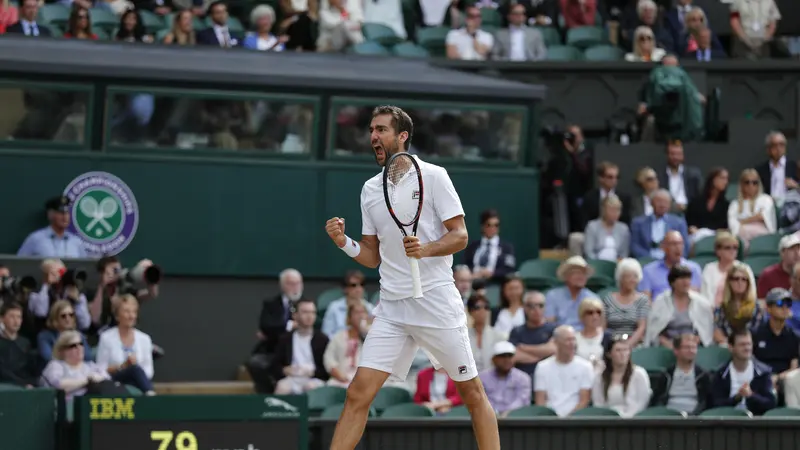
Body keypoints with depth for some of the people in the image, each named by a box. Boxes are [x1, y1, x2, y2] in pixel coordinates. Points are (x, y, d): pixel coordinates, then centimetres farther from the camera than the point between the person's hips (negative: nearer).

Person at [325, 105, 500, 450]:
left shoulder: (432, 176, -3)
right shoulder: (370, 190, 13)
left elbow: (460, 236, -5)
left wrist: (426, 249, -23)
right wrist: (345, 243, -3)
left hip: (436, 302, -4)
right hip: (392, 309, 4)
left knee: (472, 393, 2)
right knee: (358, 394, -6)